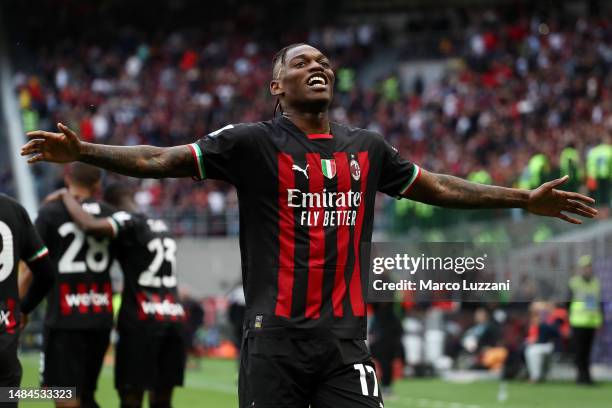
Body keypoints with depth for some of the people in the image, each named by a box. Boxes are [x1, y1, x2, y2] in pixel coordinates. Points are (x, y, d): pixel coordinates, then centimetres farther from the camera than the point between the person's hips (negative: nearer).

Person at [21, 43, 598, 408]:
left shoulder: (366, 148, 15)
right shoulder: (254, 143, 0)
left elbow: (437, 187, 26)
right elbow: (159, 160, -5)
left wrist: (526, 199, 28)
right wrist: (84, 153, -18)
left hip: (345, 339, 4)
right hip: (276, 336, -3)